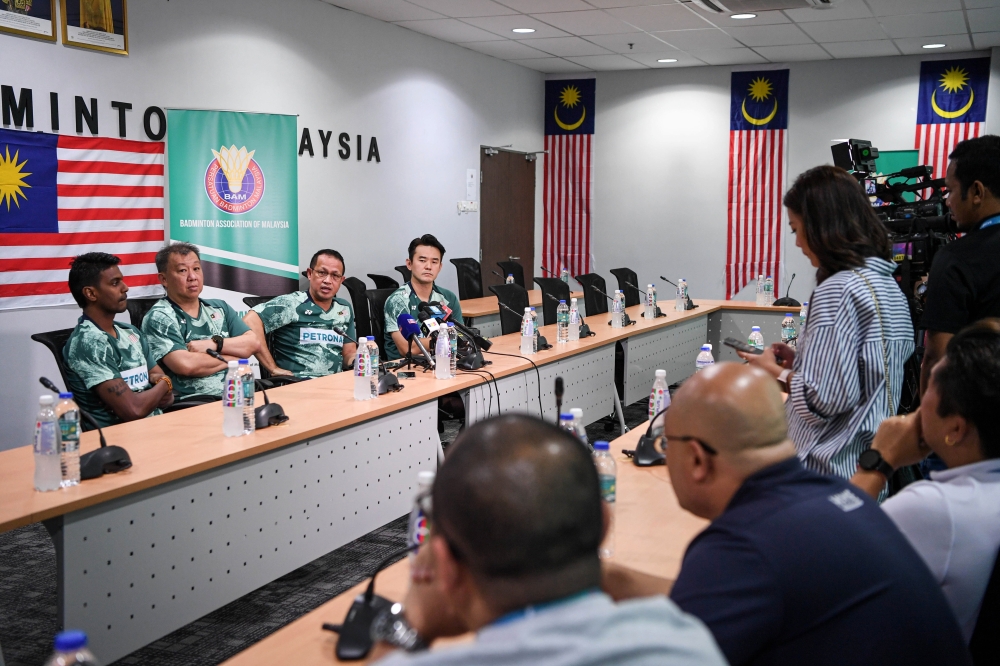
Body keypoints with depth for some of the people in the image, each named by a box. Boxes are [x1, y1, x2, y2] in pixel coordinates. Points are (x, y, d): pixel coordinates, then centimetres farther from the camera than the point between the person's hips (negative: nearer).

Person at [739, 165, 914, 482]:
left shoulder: (837, 290, -19)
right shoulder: (887, 283, 8)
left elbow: (828, 399, -22)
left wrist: (775, 371, -7)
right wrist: (800, 360, 10)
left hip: (831, 468, -9)